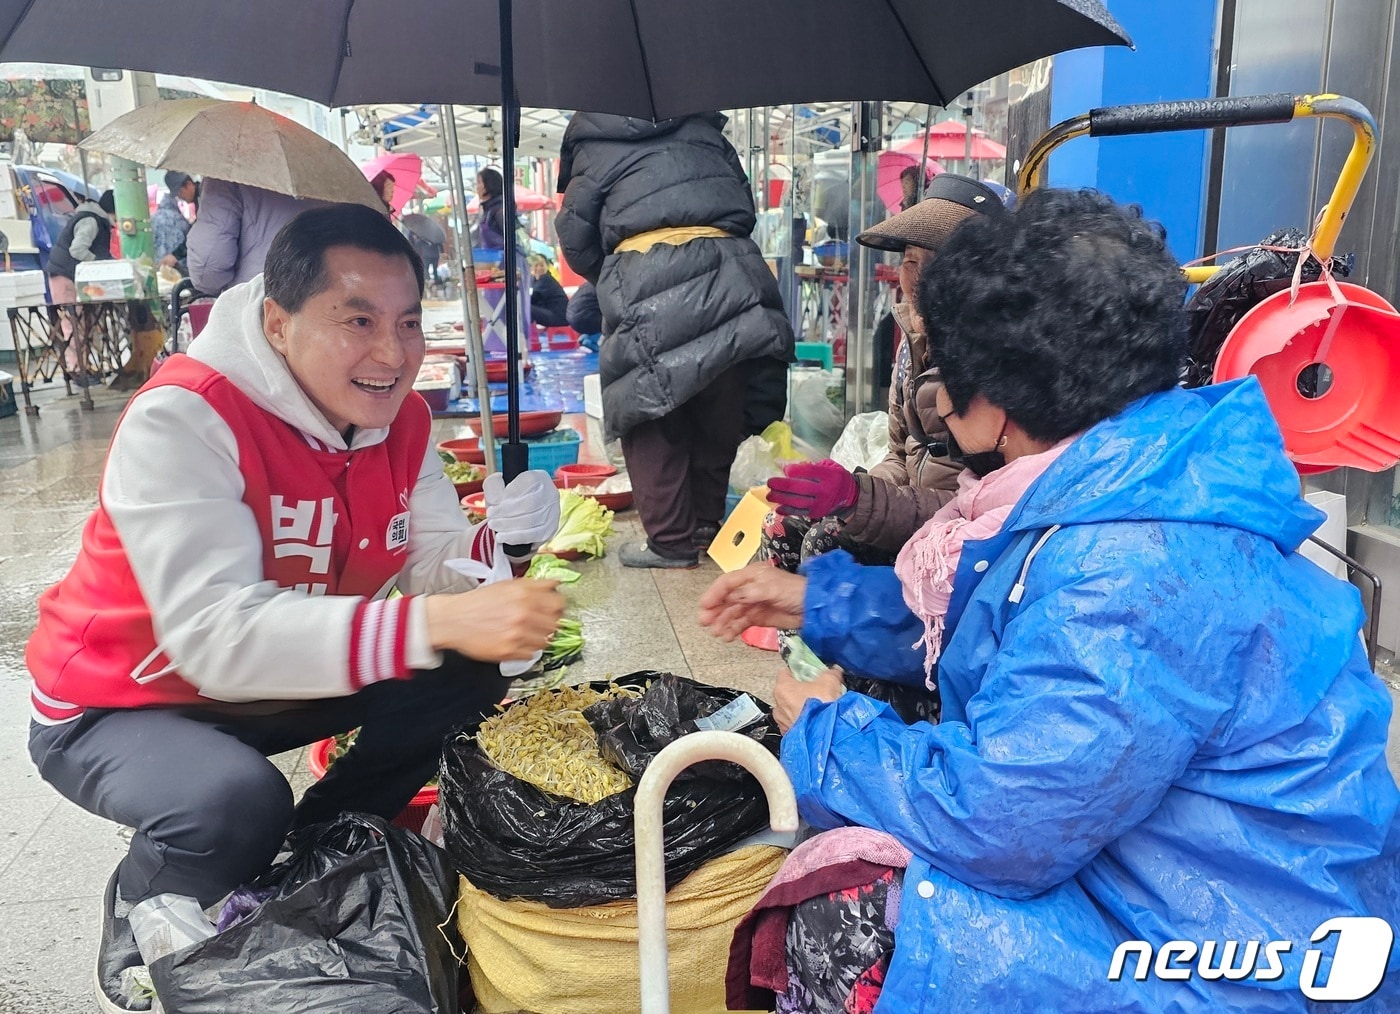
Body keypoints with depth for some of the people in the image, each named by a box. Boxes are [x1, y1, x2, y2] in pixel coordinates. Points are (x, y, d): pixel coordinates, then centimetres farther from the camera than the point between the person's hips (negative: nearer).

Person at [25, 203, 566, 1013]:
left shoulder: (401, 417, -9)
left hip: (272, 687, 7)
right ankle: (140, 920, 2)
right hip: (119, 707, -6)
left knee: (469, 681, -7)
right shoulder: (182, 419, -30)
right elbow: (216, 635, -40)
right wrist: (437, 623, -51)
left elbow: (432, 570, -9)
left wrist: (501, 537, -33)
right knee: (237, 798, -35)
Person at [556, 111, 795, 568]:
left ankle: (670, 540, 5)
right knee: (719, 410, 15)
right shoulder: (704, 128, 27)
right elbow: (745, 206, 25)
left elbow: (575, 239, 14)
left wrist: (607, 283, 30)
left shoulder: (593, 147, 17)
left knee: (650, 414, 5)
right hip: (729, 267, 4)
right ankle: (708, 521, 26)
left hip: (645, 275, -4)